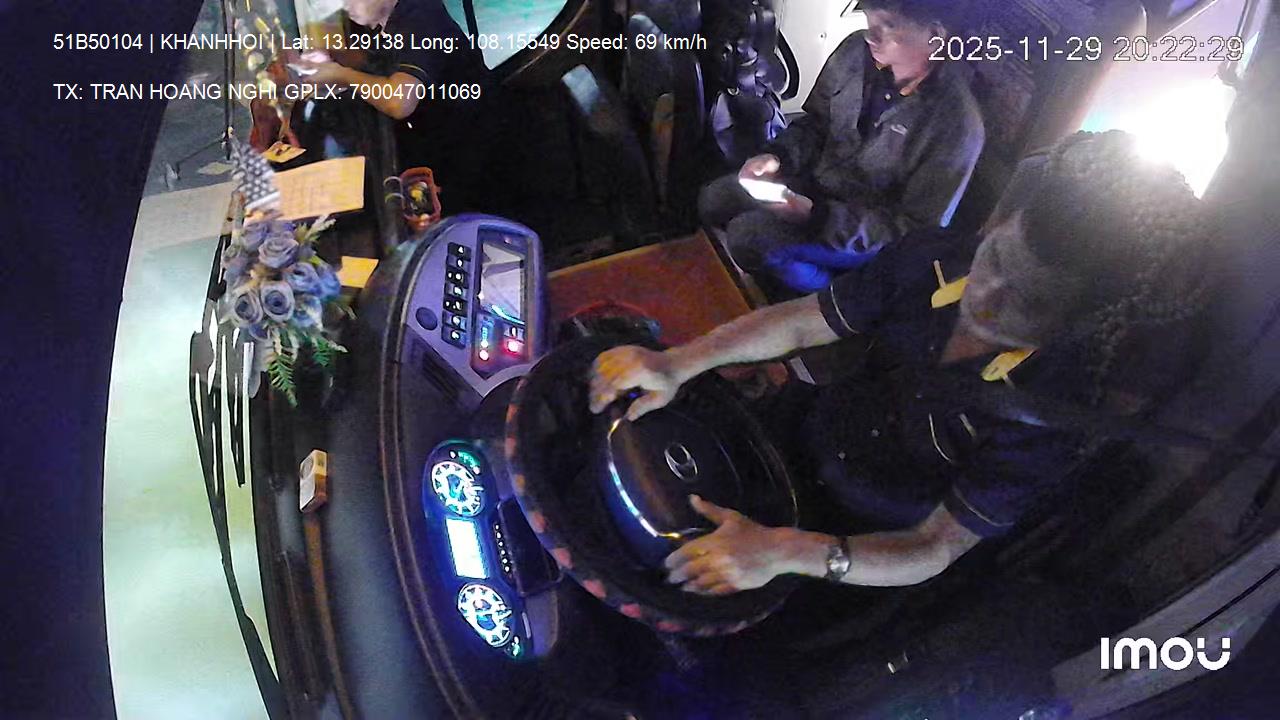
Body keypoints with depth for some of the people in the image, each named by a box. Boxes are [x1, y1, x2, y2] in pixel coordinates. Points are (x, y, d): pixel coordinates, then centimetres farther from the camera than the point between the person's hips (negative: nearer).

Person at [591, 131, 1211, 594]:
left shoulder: (1050, 425, -31)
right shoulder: (933, 262, -18)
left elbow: (935, 552, -28)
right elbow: (799, 323, -7)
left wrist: (786, 553, -43)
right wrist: (677, 364, -21)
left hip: (864, 542, -4)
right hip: (806, 427, 5)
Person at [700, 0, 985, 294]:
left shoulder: (957, 122, -30)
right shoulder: (857, 50, -15)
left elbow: (916, 229, -22)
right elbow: (815, 123, 4)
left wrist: (816, 215, -30)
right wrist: (777, 157, -16)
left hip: (873, 232, -6)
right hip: (820, 178, 6)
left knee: (746, 237, -19)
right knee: (713, 201, 1)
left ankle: (821, 295, 6)